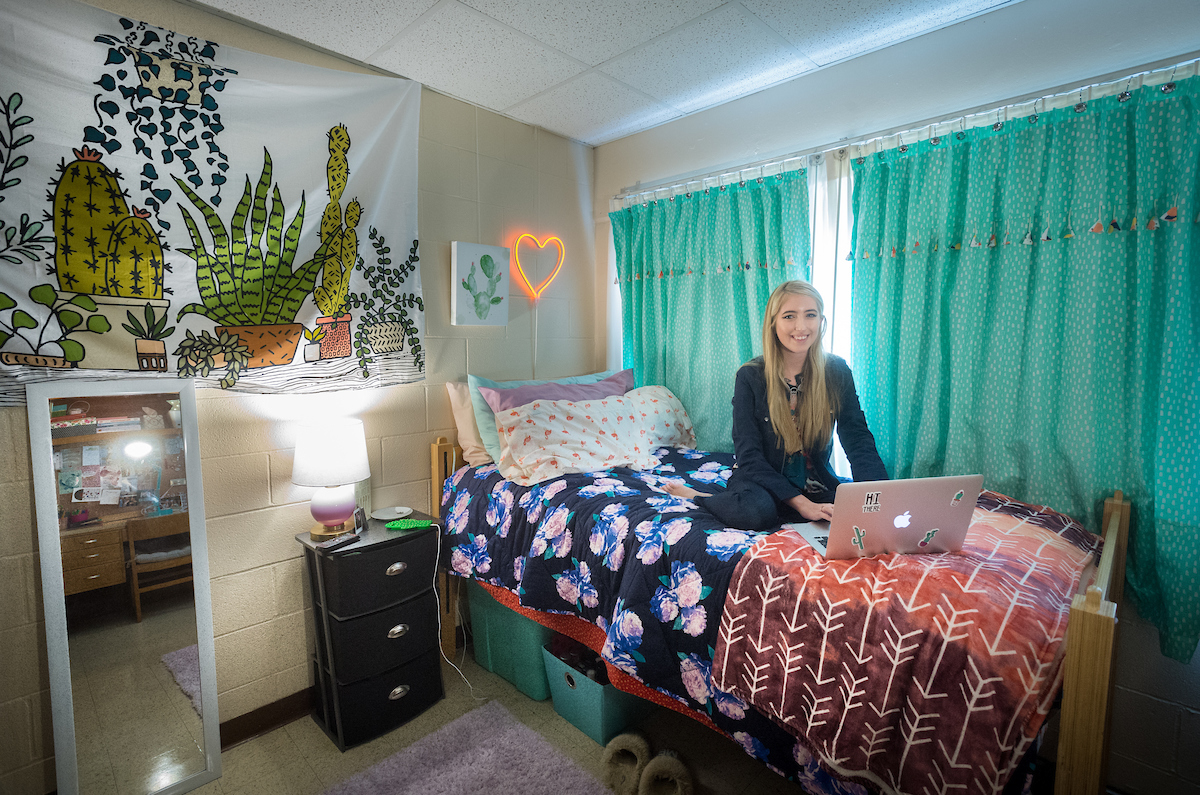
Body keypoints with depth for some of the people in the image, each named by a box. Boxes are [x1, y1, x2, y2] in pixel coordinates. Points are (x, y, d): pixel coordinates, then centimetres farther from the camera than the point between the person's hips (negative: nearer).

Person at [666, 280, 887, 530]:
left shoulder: (837, 371, -3)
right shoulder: (750, 376, -12)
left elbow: (858, 439, -8)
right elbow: (749, 454, -15)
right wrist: (801, 504, -27)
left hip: (816, 483, 5)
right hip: (763, 481, -4)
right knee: (756, 511, -38)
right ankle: (698, 496, -7)